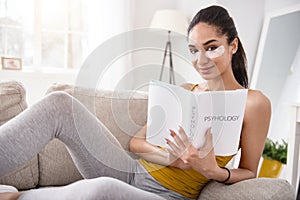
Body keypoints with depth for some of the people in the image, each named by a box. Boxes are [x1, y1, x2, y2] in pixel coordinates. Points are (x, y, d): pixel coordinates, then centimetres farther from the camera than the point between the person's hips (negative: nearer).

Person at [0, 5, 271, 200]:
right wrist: (172, 156, -12)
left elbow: (249, 172, 5)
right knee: (60, 104, -15)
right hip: (134, 172, 5)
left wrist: (213, 171, -16)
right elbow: (137, 142, 9)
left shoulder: (254, 102, -1)